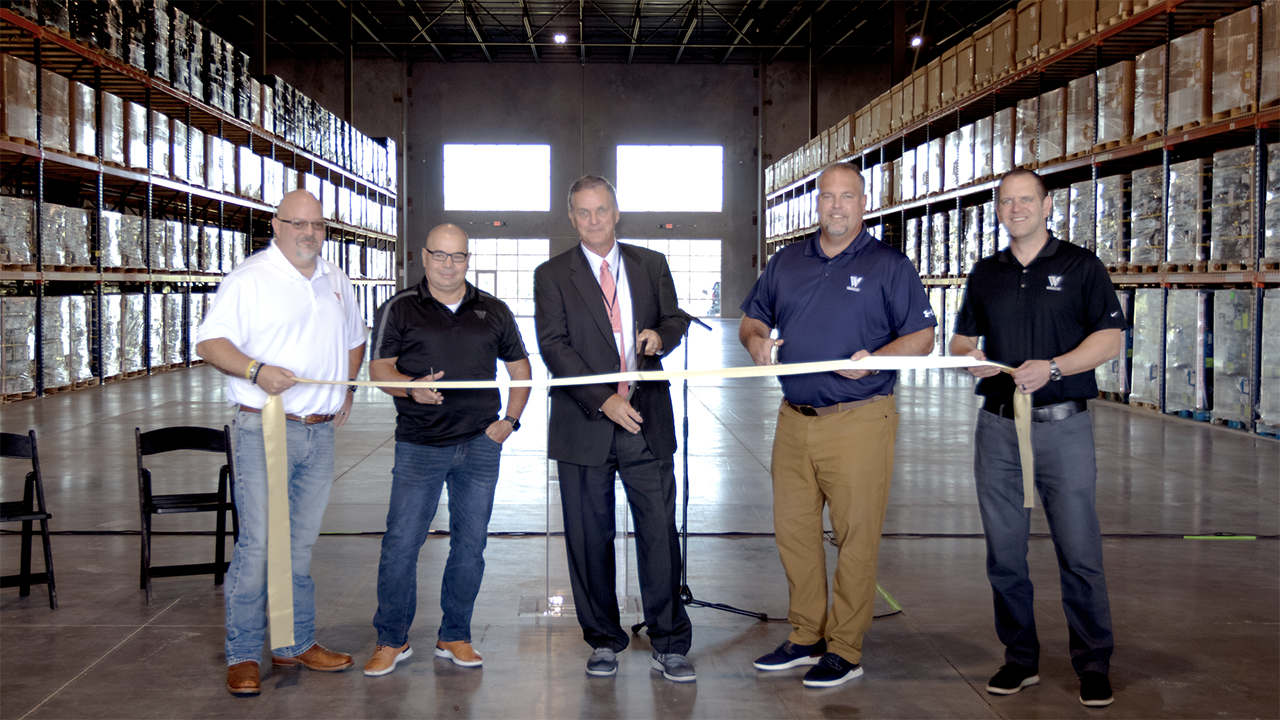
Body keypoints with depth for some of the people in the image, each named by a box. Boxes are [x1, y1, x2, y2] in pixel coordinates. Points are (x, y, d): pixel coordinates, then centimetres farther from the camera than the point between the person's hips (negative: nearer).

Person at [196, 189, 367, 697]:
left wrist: (347, 385, 15)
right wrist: (256, 369, -25)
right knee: (257, 544, -6)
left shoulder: (336, 282, 15)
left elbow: (354, 339, 29)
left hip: (321, 431, 6)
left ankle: (296, 644, 23)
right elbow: (210, 342, -11)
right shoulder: (249, 279, -6)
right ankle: (243, 655, 5)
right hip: (265, 430, -6)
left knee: (302, 543, 13)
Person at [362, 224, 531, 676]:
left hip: (480, 444, 2)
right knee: (400, 543, -4)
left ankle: (455, 637, 21)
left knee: (470, 544, 7)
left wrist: (510, 420, 4)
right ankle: (391, 640, 12)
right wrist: (412, 387, -21)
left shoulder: (494, 312, 11)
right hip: (419, 447, -2)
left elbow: (520, 369, 17)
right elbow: (379, 368, -1)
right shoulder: (399, 310, 3)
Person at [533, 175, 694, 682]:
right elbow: (553, 346, -6)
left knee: (660, 532, -2)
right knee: (590, 540, 7)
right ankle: (603, 641, 22)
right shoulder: (552, 275, 3)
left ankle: (669, 646, 9)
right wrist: (604, 401, -17)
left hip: (648, 422, 1)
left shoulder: (651, 265, 11)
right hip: (585, 426, -1)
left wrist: (662, 333, -9)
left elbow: (676, 319, 17)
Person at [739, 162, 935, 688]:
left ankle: (845, 650, 11)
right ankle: (806, 638, 24)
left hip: (859, 422, -5)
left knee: (855, 538, -1)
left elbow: (922, 337, -2)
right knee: (793, 531, 11)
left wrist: (875, 359, -20)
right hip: (794, 420, 5)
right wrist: (756, 340, -3)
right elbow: (751, 318, 20)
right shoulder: (787, 261, 14)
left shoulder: (889, 265, 0)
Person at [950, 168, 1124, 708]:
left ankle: (1093, 664, 13)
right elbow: (961, 338, 19)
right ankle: (1020, 658, 20)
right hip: (997, 426, 4)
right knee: (1004, 551, 7)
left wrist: (1053, 367, -17)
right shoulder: (985, 274, 14)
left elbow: (1110, 338, -3)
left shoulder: (1081, 266, 2)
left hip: (1063, 425, -4)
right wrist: (968, 355, -5)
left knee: (1079, 552, -2)